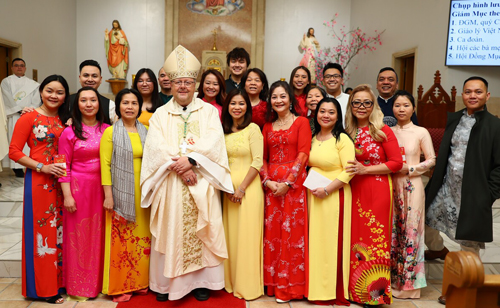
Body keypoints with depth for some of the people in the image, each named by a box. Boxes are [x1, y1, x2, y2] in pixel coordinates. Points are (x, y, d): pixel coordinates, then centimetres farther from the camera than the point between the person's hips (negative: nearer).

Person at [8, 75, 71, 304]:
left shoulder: (64, 119, 12)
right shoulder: (29, 118, -5)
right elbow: (14, 151, -8)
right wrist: (42, 167, -16)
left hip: (60, 180, 6)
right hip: (38, 181, -5)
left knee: (58, 230, 12)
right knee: (41, 230, 1)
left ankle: (58, 281, 25)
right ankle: (43, 288, 14)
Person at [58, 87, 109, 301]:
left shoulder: (107, 129, 6)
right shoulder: (69, 132, -3)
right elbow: (64, 167, -4)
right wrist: (67, 195, -11)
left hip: (101, 188, 3)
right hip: (78, 187, -3)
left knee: (98, 234, 10)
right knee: (78, 235, 5)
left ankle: (97, 282, 25)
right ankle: (77, 286, 20)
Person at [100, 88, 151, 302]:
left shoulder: (145, 131, 10)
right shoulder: (110, 132, -1)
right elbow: (105, 165, -5)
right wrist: (108, 195, -11)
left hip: (143, 194, 4)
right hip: (121, 194, -4)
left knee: (142, 237, 8)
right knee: (122, 238, 0)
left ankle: (140, 282, 23)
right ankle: (120, 286, 14)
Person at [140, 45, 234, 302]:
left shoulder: (209, 111, 7)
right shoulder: (160, 114, 8)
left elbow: (214, 143, -6)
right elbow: (156, 147, -5)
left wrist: (191, 159, -20)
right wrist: (179, 167, -18)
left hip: (202, 184, 0)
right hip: (169, 183, 1)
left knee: (200, 233, 4)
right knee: (169, 232, 4)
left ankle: (201, 281, 15)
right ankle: (166, 283, 17)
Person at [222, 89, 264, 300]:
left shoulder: (253, 128, -5)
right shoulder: (224, 130, 10)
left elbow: (257, 162, -11)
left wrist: (242, 188, -12)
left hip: (249, 187, -5)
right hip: (228, 188, 5)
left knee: (247, 235, 0)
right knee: (230, 234, 10)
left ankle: (248, 286, 13)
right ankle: (232, 282, 24)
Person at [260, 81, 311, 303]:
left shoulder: (301, 122, 1)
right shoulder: (268, 126, 15)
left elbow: (303, 155, -8)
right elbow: (262, 157, 10)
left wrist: (287, 182, -15)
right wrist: (267, 181, -6)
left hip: (293, 183, -4)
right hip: (271, 184, 4)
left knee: (292, 232, -2)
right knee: (272, 232, 6)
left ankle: (290, 285, 9)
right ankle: (274, 282, 19)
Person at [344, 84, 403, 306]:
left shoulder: (383, 131, -5)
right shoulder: (348, 132, 9)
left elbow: (396, 163, -8)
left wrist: (365, 169, -14)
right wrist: (350, 169, 2)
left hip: (378, 192, -4)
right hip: (354, 191, 5)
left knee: (374, 238, -1)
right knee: (356, 237, 8)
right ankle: (356, 289, 21)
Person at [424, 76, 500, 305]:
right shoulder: (452, 119, 5)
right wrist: (436, 182, 1)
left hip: (472, 194, -5)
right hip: (445, 188, 5)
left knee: (468, 242, 6)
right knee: (423, 218, 18)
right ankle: (438, 249, 48)